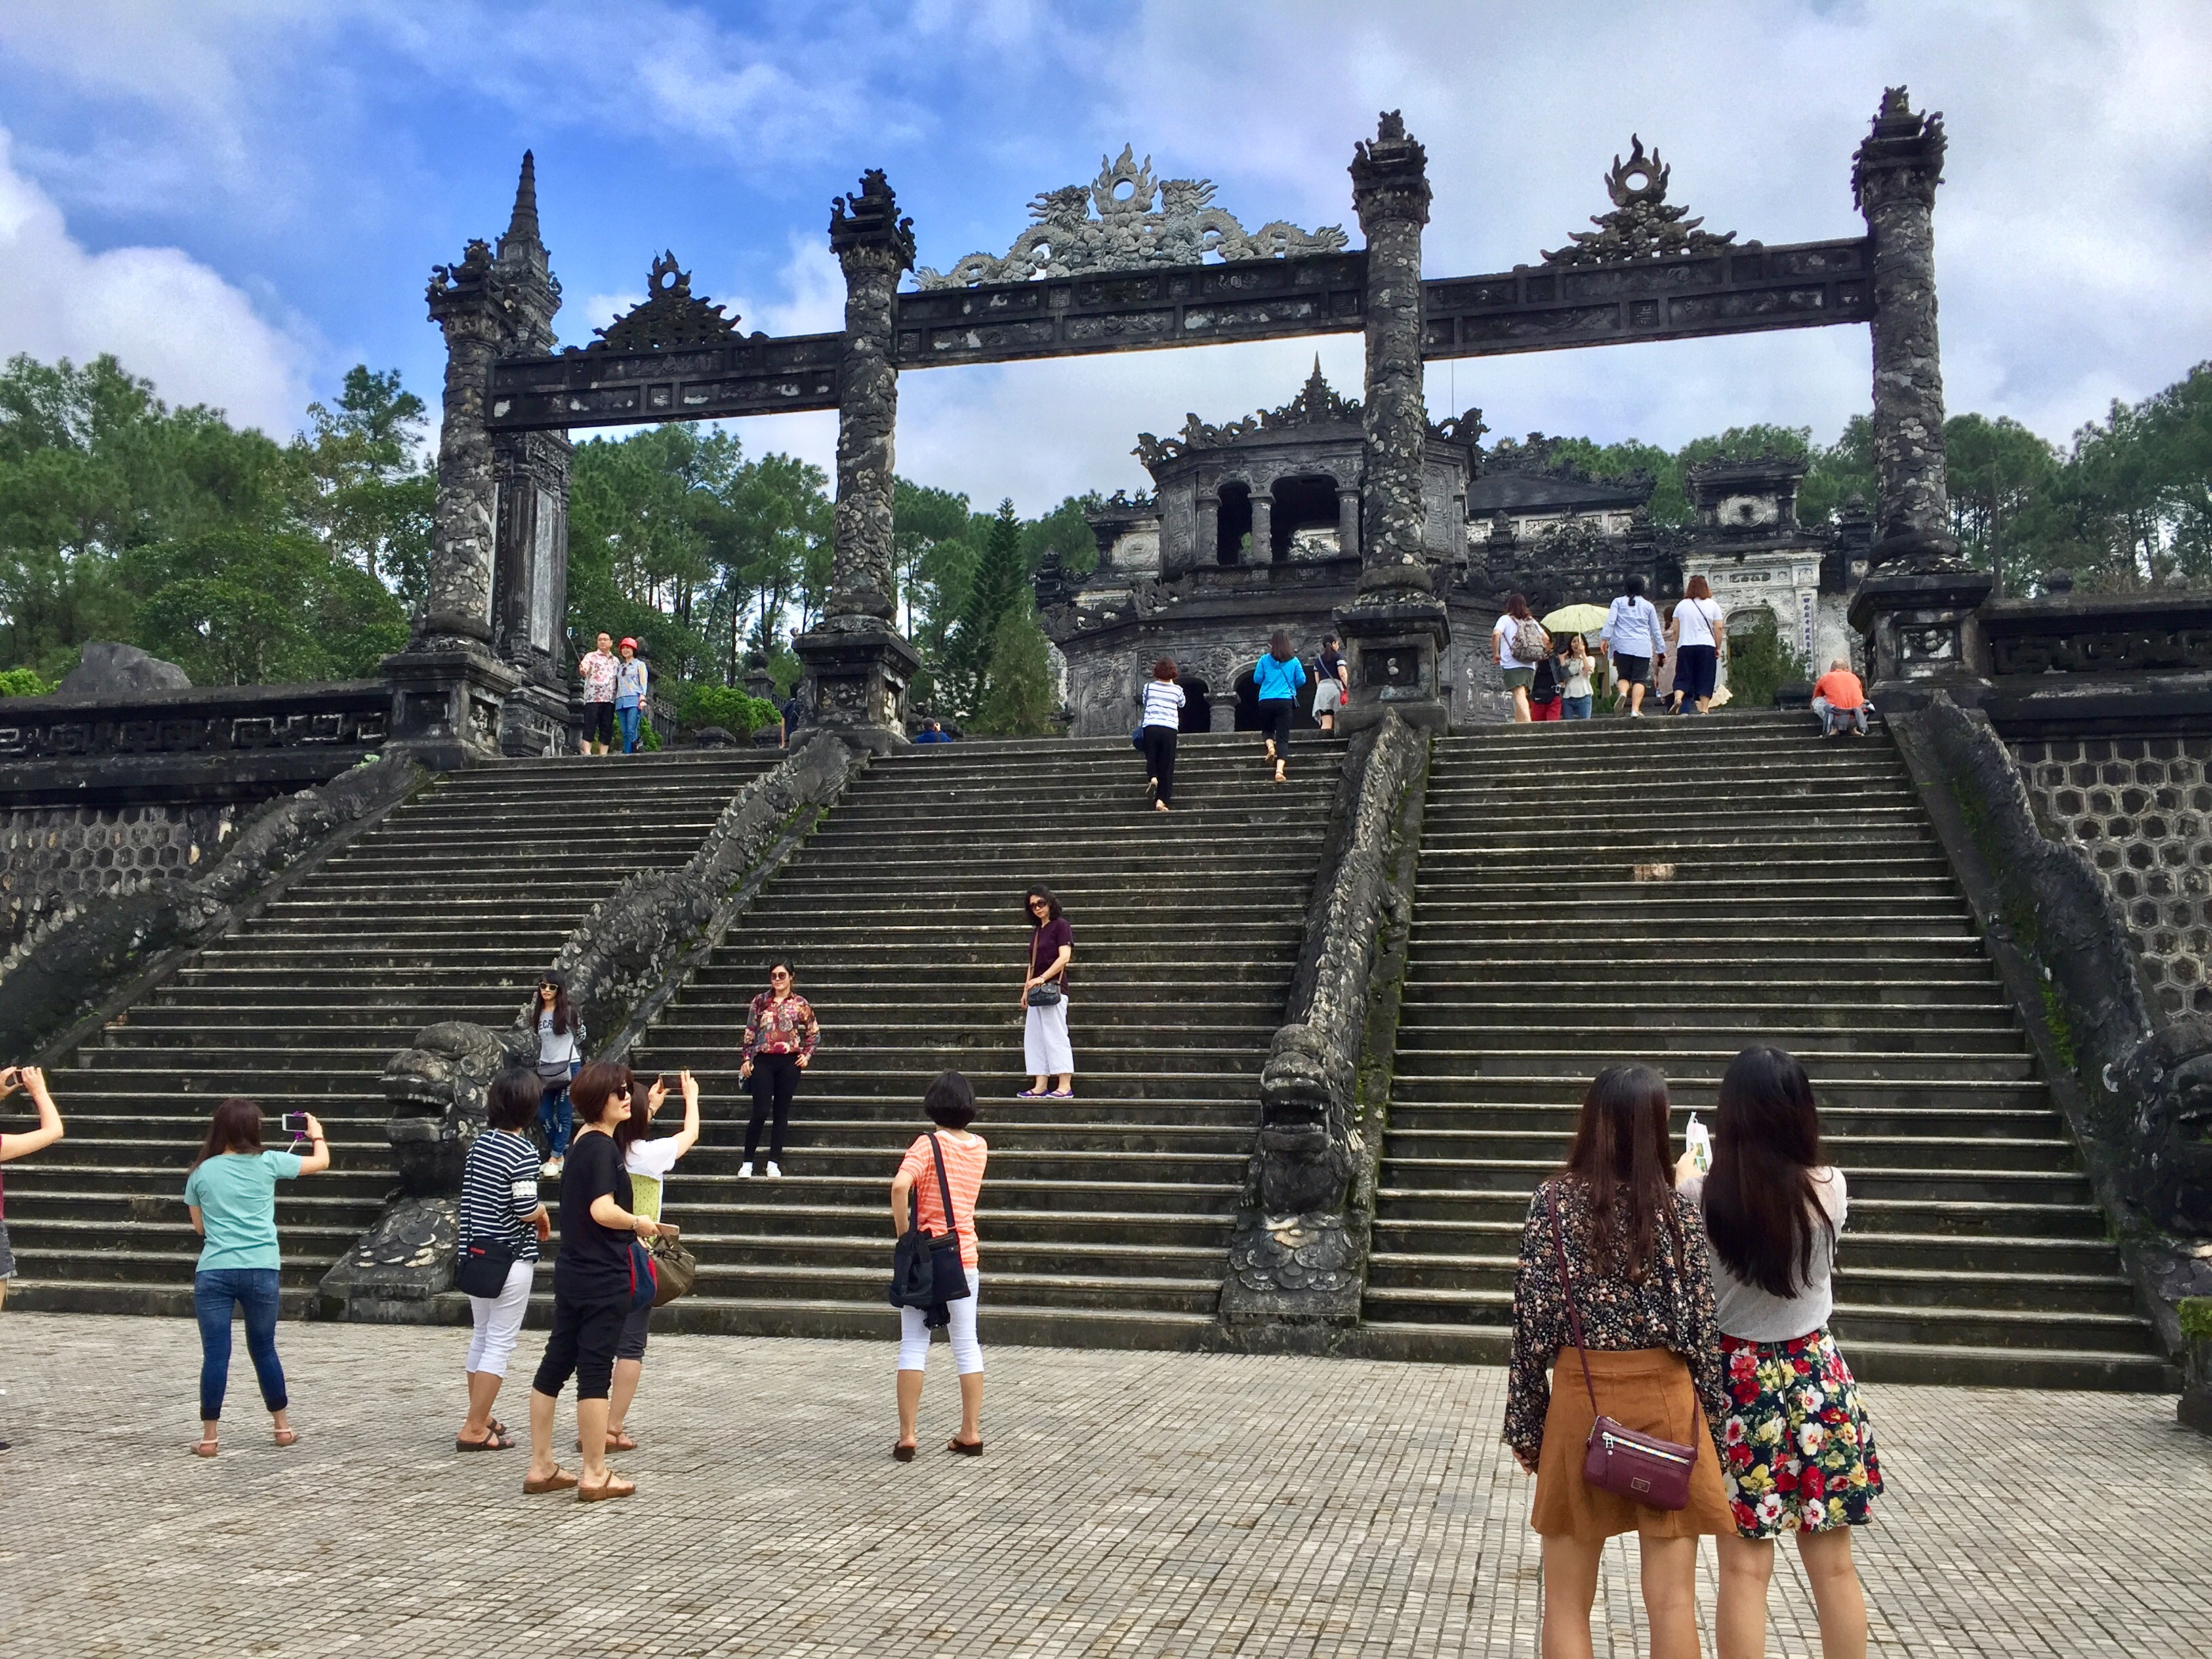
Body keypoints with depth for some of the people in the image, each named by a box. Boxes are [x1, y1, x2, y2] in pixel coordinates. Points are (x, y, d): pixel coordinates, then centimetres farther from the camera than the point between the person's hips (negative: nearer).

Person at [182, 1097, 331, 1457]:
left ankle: (209, 1437, 4)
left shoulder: (201, 1173, 4)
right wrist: (317, 1134, 33)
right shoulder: (268, 1163, 2)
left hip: (213, 1272, 0)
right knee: (264, 1349, 14)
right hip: (261, 1270, 0)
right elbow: (321, 1162, 16)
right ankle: (283, 1427, 24)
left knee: (215, 1354, 2)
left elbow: (200, 1226, 15)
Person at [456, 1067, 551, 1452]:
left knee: (482, 1337, 19)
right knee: (500, 1344, 0)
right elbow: (526, 1209, -21)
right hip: (510, 1259, -8)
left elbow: (470, 1194, 12)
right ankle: (474, 1430, 0)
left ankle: (480, 1417, 29)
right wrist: (543, 1214, 2)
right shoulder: (524, 1153, -17)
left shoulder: (479, 1143, 6)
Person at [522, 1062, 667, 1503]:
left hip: (571, 1271, 9)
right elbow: (603, 1210, -28)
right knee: (596, 1371, -2)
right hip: (604, 1278, -9)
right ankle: (595, 1476, 6)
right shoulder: (602, 1147, -17)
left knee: (556, 1362, 13)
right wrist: (639, 1222, -11)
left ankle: (541, 1467, 22)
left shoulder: (581, 1140, 12)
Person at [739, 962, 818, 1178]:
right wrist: (746, 1059, 2)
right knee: (760, 1113, -8)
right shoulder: (760, 1001, 6)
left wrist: (807, 1055, 4)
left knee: (781, 1113, 5)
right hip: (763, 1061, -1)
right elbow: (750, 1032, 8)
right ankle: (747, 1162, 4)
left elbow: (814, 1032, 14)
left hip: (790, 1062, 1)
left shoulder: (800, 1004, 6)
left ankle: (774, 1163, 12)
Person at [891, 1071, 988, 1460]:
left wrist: (903, 1236, -17)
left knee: (913, 1345, 3)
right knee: (967, 1344, 11)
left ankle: (907, 1436, 3)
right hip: (965, 1256, 4)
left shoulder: (928, 1144, -10)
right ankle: (971, 1432, 14)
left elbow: (900, 1185, -27)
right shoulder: (980, 1147, 6)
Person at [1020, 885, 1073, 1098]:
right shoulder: (1035, 931, 19)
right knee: (1034, 1039, 6)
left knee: (1056, 1036, -10)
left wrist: (1042, 978, -21)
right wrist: (1026, 991, 17)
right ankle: (1040, 1087, 8)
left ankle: (1065, 1086, -11)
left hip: (1053, 988, -9)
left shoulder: (1060, 925, -5)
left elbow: (1064, 957, -14)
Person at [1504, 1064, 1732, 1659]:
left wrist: (1525, 1421, 3)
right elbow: (1702, 1326, -3)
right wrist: (1710, 1417, 8)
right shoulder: (1677, 1208, -5)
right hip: (1665, 1402, 0)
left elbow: (1532, 1321, -6)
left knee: (1567, 1601, 11)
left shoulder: (1553, 1201, -6)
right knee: (1672, 1600, 9)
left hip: (1578, 1399, 0)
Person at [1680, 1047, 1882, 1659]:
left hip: (1738, 1379, -2)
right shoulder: (1829, 1188, -9)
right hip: (1815, 1376, 2)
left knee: (1744, 1569, 5)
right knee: (1834, 1566, 12)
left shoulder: (1704, 1195, -15)